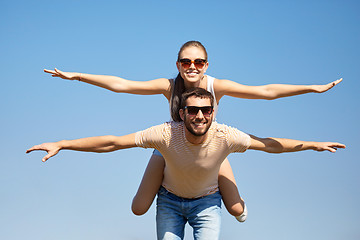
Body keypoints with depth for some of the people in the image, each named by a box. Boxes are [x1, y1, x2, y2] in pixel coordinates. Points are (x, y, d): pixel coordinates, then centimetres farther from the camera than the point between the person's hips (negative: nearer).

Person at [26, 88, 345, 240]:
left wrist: (313, 144, -8)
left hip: (206, 201, 0)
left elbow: (270, 144, -14)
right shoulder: (166, 134, -33)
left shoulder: (225, 136, -30)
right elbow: (112, 142, -30)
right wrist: (62, 144, -32)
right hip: (170, 199, 0)